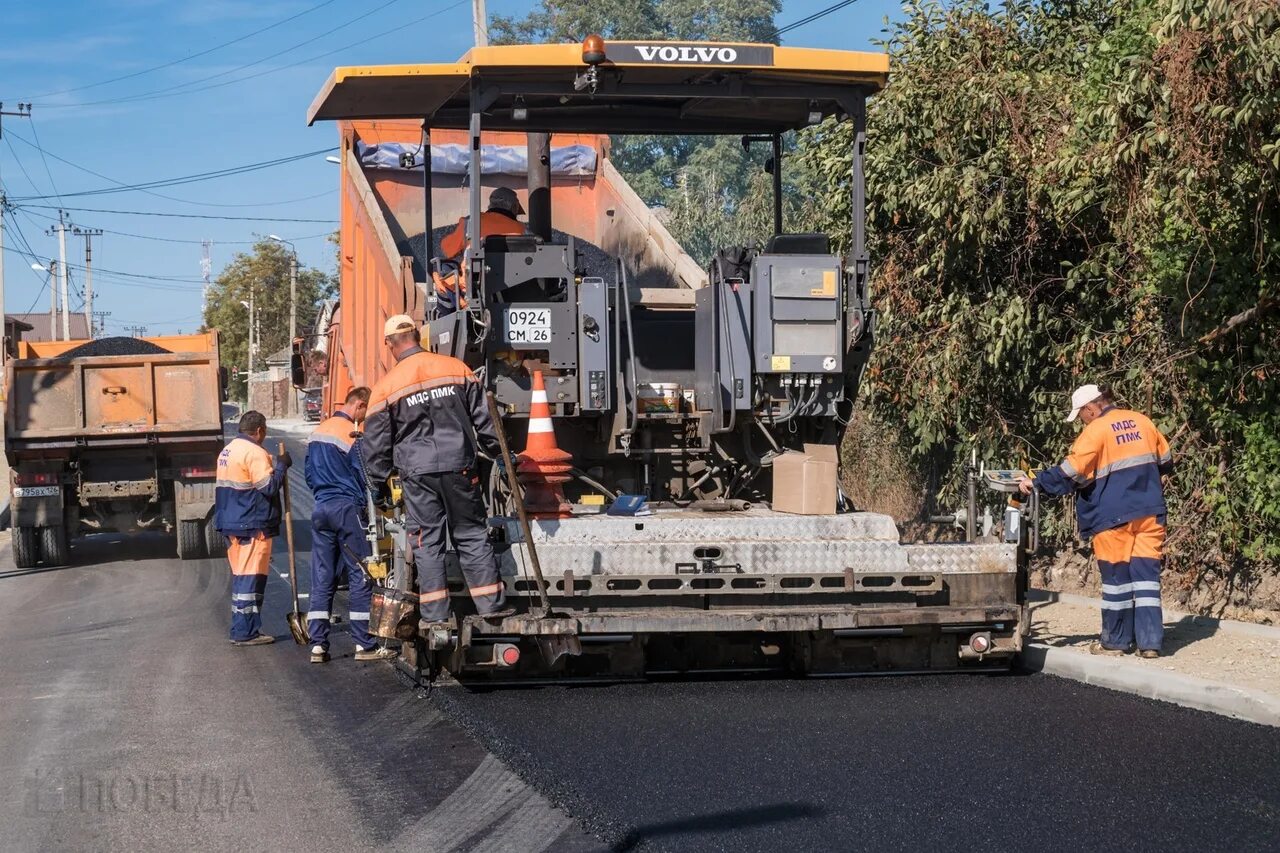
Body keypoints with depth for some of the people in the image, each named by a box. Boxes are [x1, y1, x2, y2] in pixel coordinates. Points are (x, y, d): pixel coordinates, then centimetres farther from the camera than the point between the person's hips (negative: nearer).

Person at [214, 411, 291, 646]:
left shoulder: (227, 451, 15)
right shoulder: (254, 453, -15)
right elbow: (269, 486, -20)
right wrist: (282, 465, -8)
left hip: (231, 524, 10)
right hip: (253, 526, -10)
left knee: (240, 575, 15)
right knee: (251, 577, -7)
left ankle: (241, 629, 20)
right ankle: (245, 632, -8)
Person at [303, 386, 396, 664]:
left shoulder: (319, 431, 13)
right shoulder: (351, 433, -11)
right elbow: (365, 476, -11)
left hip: (321, 508, 8)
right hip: (348, 508, -7)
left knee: (321, 578, 7)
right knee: (361, 576, -2)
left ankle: (318, 644, 4)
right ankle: (364, 645, -2)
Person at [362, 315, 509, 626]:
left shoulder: (386, 386, -1)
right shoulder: (457, 369, 3)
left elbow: (376, 442, 3)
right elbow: (483, 417, 8)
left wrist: (379, 484, 14)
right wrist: (499, 453, 19)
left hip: (417, 472, -1)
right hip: (459, 467, 1)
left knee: (427, 541, 5)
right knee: (472, 536, 9)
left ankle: (435, 611, 3)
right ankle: (490, 604, 8)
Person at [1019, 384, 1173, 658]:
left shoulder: (1096, 431, -9)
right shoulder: (1142, 421, 8)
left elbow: (1071, 474, -12)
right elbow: (1165, 461, 18)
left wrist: (1036, 483, -3)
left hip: (1115, 516, -5)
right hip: (1150, 512, 5)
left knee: (1116, 575, 6)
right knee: (1146, 573, 3)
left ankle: (1115, 641, 14)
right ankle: (1150, 642, -2)